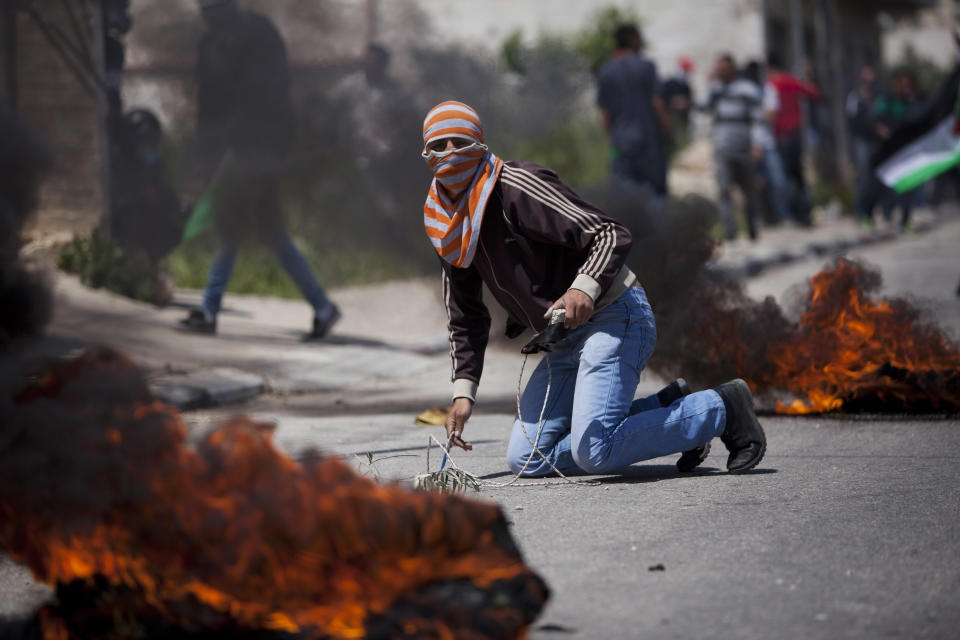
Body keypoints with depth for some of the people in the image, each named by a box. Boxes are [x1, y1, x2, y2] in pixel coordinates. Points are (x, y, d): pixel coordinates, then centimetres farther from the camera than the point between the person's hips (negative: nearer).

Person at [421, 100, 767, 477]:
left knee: (594, 453, -25)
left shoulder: (516, 187, -17)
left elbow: (611, 236, -23)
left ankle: (721, 409, -6)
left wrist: (584, 289, -40)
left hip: (615, 318, -9)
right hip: (567, 341, 9)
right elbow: (465, 318, 20)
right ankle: (665, 411, 9)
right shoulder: (445, 227, 9)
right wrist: (463, 392, 11)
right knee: (525, 461, 2)